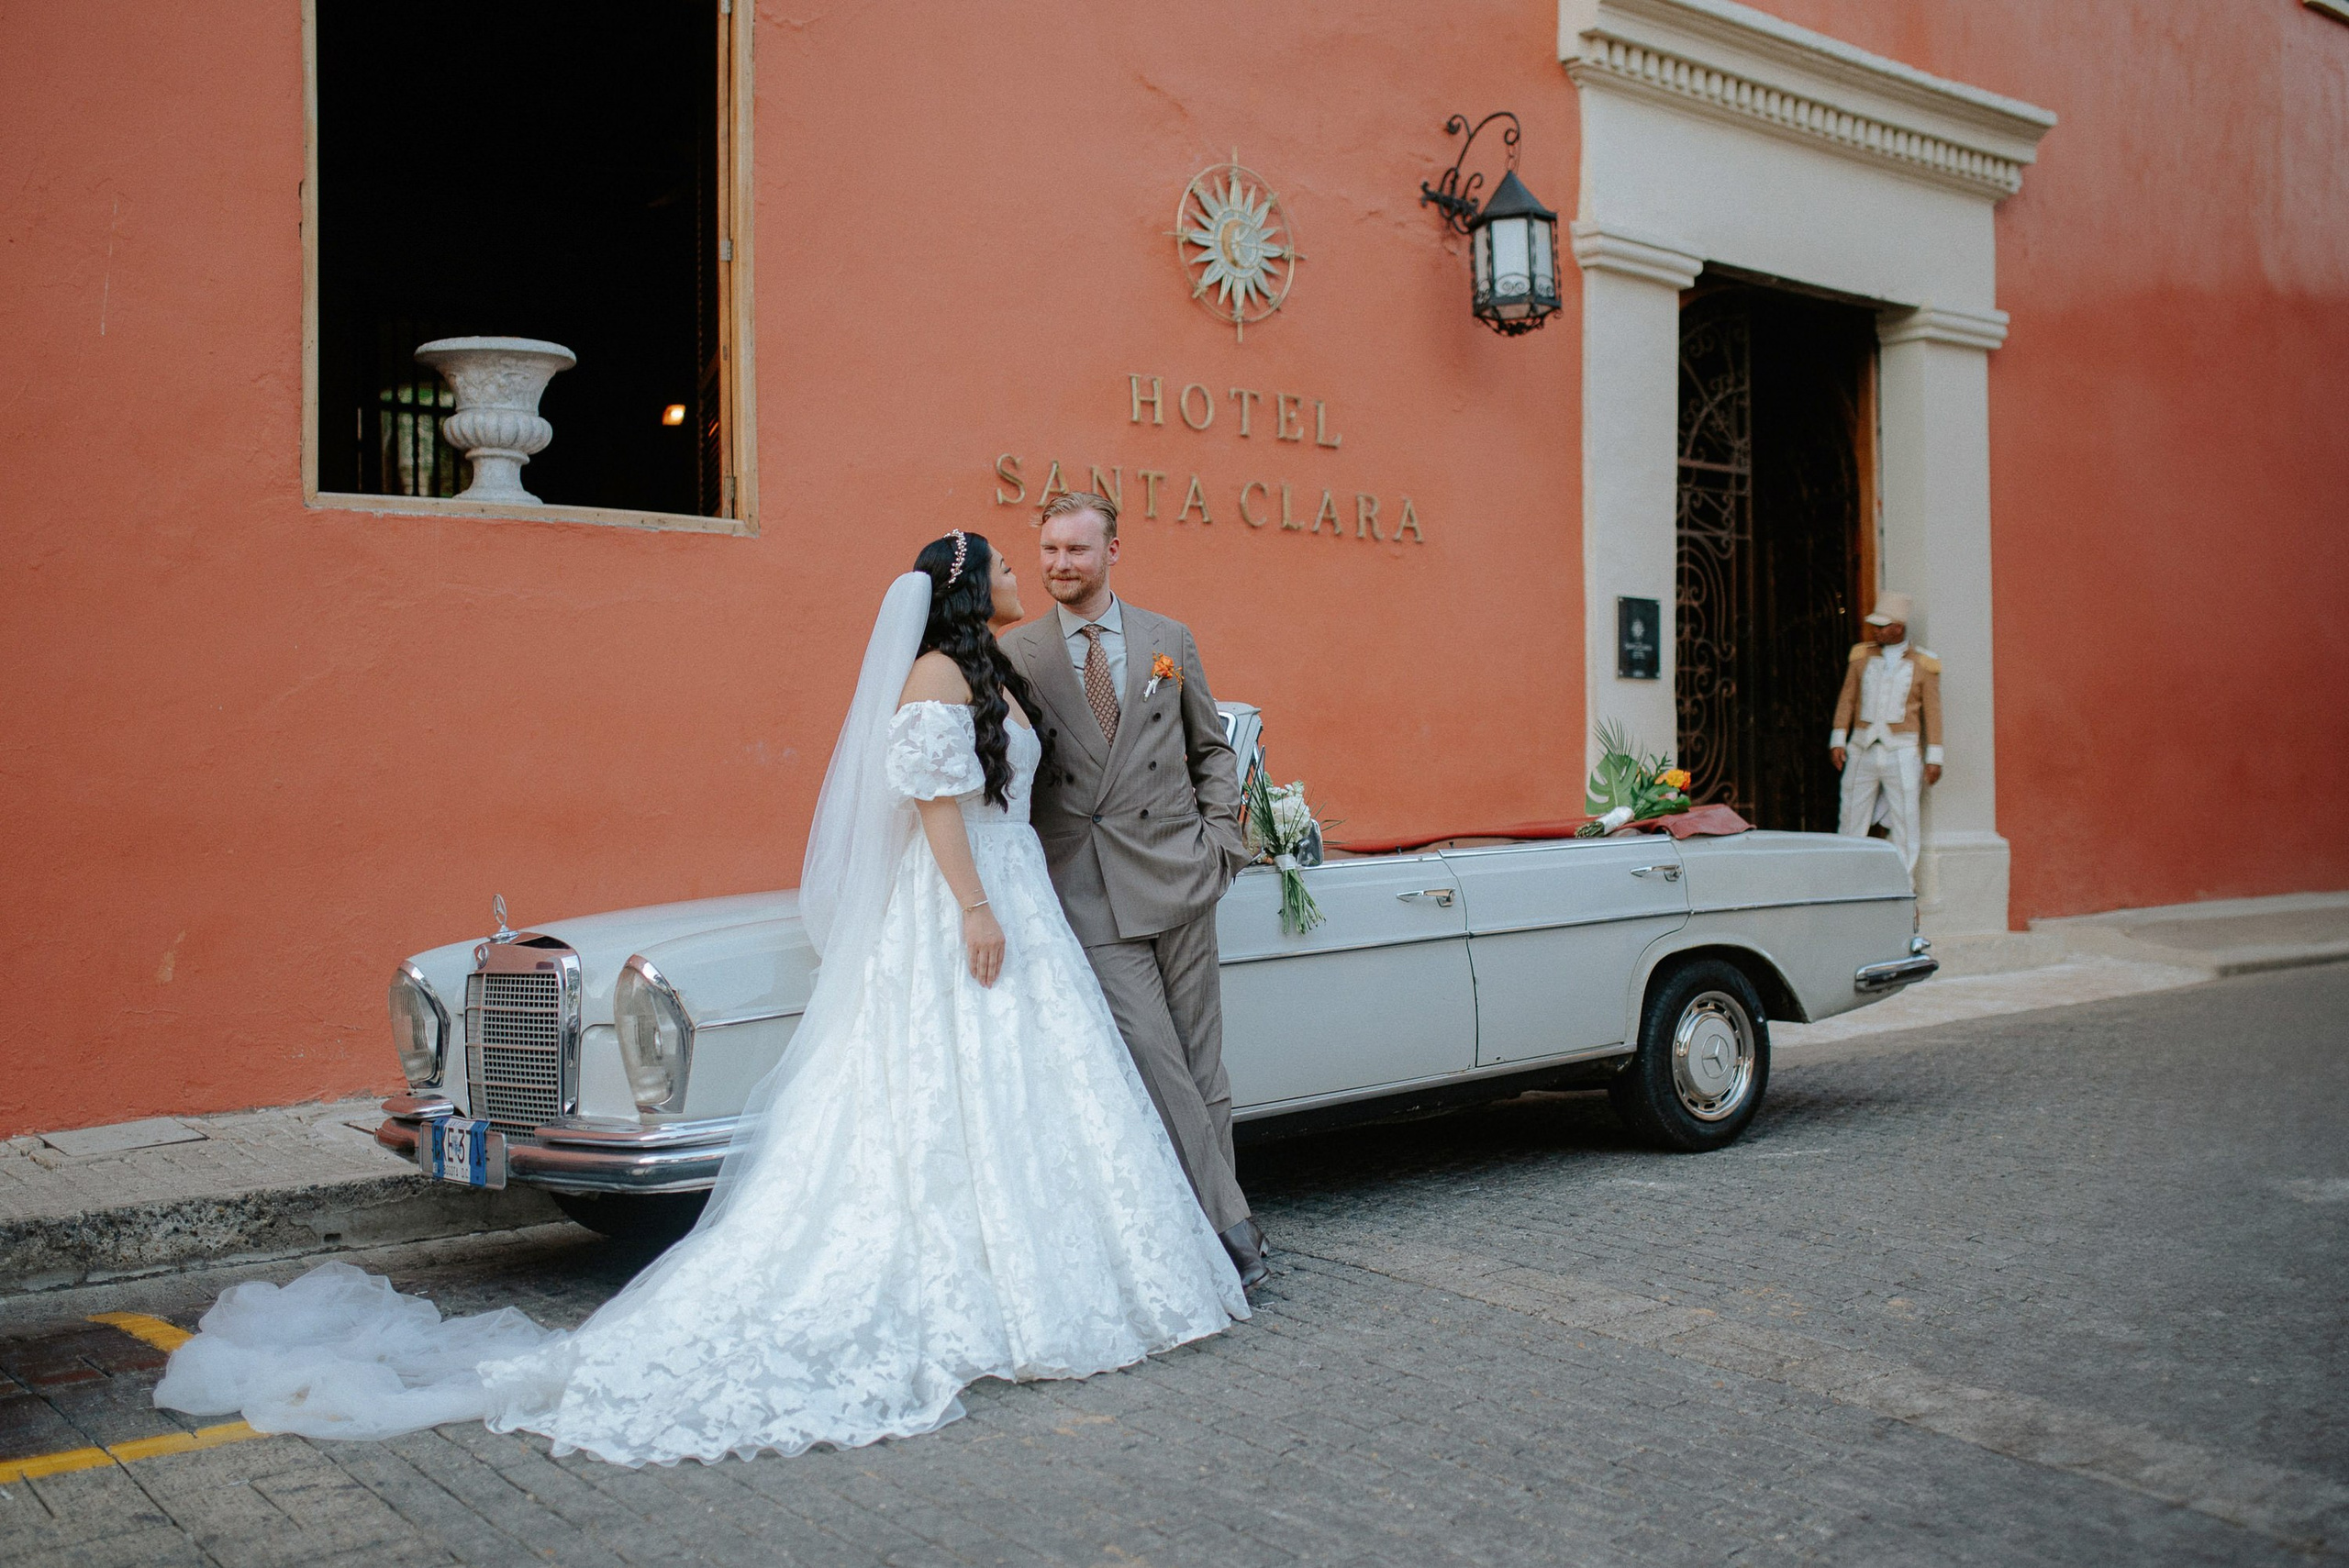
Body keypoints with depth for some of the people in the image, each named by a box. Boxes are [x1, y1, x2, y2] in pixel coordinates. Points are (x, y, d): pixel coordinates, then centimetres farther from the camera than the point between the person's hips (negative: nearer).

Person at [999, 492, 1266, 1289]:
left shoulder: (1170, 641, 10)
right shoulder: (1015, 655, 5)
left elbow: (1212, 748, 17)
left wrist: (1219, 841, 5)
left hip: (1176, 878, 2)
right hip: (1086, 892, -2)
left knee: (1201, 1066, 6)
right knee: (1156, 1066, -8)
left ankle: (1216, 1231, 18)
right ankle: (1229, 1225, 1)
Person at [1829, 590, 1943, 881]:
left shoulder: (1922, 665, 0)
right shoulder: (1862, 656, 8)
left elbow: (1932, 712, 1)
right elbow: (1846, 699, 11)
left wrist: (1934, 758, -2)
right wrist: (1838, 739, 3)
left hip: (1901, 751, -2)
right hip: (1862, 749, 2)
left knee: (1905, 822, -1)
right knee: (1852, 822, 6)